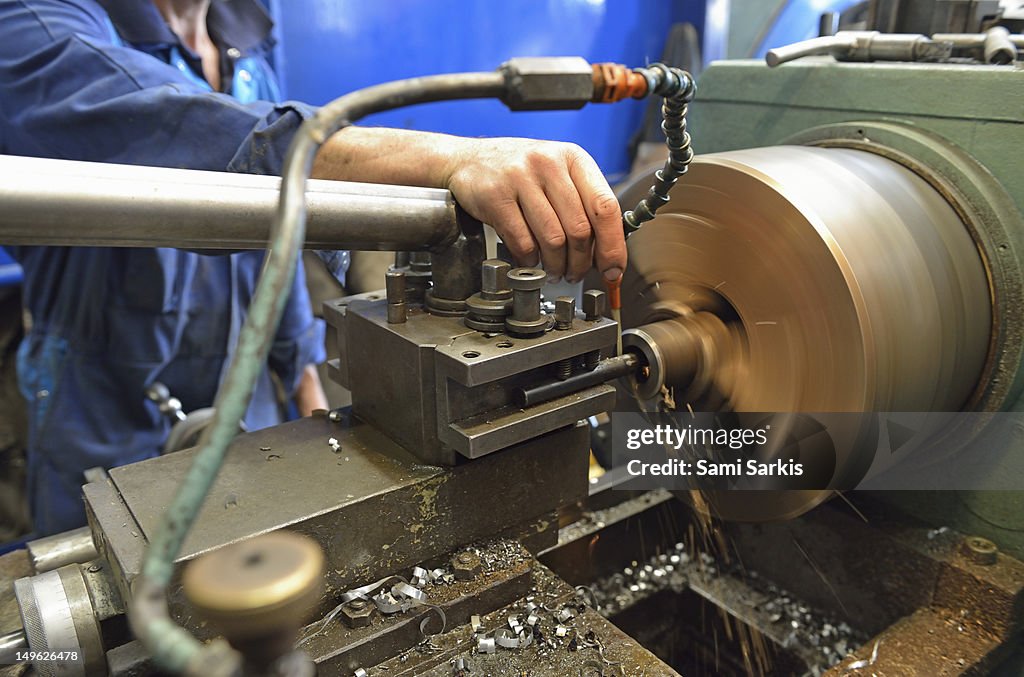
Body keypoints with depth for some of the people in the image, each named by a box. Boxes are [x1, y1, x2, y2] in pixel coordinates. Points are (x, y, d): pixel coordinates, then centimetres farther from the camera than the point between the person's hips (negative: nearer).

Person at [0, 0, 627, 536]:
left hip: (251, 408, 6)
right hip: (112, 432, -5)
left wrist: (305, 379, 10)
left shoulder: (248, 54, 7)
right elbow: (177, 135, -38)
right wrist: (454, 160, -50)